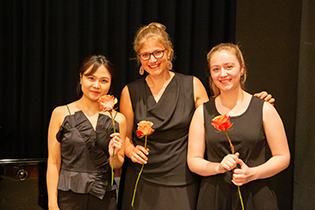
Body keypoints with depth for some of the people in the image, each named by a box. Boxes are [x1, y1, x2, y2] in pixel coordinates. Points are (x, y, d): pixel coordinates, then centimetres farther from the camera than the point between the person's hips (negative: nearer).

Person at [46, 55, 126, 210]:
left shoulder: (118, 119, 2)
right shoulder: (61, 114, -3)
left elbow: (118, 165, 9)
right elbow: (53, 162, -4)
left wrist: (114, 155, -13)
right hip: (69, 197, -1)